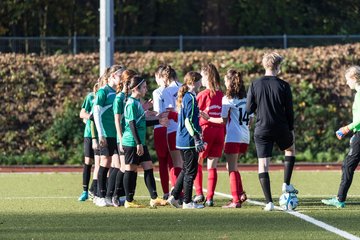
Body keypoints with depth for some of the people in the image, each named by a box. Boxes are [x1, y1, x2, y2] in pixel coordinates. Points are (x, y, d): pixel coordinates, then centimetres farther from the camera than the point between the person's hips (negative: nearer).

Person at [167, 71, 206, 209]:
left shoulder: (184, 97, 14)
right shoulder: (191, 98, -15)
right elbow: (189, 121, -20)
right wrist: (197, 140, -20)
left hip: (181, 140, 9)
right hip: (189, 141, -9)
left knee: (186, 170, 18)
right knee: (191, 171, -2)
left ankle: (174, 196, 17)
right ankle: (187, 202, 3)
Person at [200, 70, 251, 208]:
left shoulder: (228, 98, -10)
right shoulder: (246, 98, 9)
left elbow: (223, 120, -10)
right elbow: (251, 119, 12)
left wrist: (208, 118, 1)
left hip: (233, 137, -7)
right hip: (245, 137, 7)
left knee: (232, 168, -3)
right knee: (232, 166, 18)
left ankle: (236, 200, -8)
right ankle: (241, 194, 7)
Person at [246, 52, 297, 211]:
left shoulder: (255, 85, -4)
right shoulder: (283, 86, -6)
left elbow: (249, 109, -1)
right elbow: (289, 111, -2)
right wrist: (291, 129, 11)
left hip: (261, 129, 0)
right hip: (281, 129, 0)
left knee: (263, 164, 2)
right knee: (290, 149, 30)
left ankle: (269, 202, -5)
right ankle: (286, 184, 21)